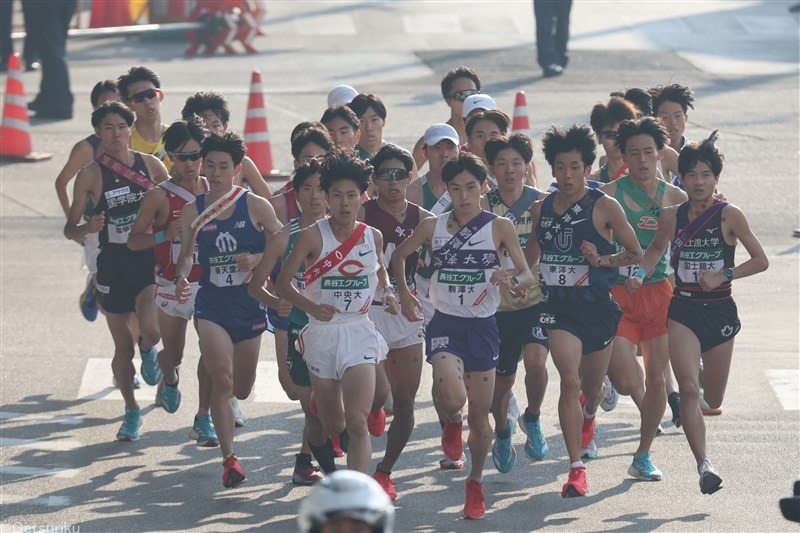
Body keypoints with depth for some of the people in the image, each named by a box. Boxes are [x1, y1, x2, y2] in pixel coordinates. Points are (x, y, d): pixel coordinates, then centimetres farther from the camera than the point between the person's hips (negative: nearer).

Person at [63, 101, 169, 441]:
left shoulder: (149, 165, 0)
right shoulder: (90, 175, -5)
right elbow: (70, 229, -4)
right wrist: (86, 228, -26)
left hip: (149, 261, 0)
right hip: (113, 264, 0)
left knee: (150, 329, -23)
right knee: (123, 347, 6)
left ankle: (147, 351, 15)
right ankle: (131, 411, 26)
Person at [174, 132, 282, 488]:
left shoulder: (256, 207, -3)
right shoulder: (193, 211, 3)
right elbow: (186, 255, 10)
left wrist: (257, 260, -18)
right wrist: (181, 279, -10)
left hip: (249, 305, 0)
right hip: (211, 306, 0)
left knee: (242, 390, 12)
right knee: (222, 381, -18)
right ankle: (229, 458, -13)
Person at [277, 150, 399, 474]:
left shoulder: (373, 237, 1)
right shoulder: (312, 237, -9)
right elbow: (283, 282, -7)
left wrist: (388, 293, 1)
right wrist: (311, 307, -23)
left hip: (359, 332, 1)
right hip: (321, 334, -1)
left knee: (357, 422, -16)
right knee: (332, 427, 11)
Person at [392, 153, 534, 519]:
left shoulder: (499, 227, -3)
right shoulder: (432, 227, 2)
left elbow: (527, 276, -3)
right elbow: (399, 256, 18)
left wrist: (511, 280, -24)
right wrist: (404, 294, 9)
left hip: (483, 327, 0)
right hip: (445, 324, 0)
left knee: (480, 414, 6)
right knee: (452, 397, -25)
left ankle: (476, 483, 26)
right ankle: (451, 423, 13)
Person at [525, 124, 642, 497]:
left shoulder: (604, 207, -6)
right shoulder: (541, 209, 5)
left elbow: (636, 254, -2)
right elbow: (530, 257, 19)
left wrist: (603, 259, -18)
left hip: (597, 307, -1)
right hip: (558, 308, 1)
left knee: (591, 386, 15)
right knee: (569, 381, -17)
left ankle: (588, 417, 55)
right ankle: (577, 468, -15)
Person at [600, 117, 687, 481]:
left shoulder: (674, 198, 6)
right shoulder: (608, 194, -5)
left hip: (659, 293, 3)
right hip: (619, 293, -3)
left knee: (656, 379, 5)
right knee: (627, 383, -12)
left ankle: (643, 457, 19)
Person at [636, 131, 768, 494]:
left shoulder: (729, 216, -8)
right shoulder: (671, 216, -1)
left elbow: (760, 260, -3)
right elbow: (656, 249, 18)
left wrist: (723, 276, -14)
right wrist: (641, 274, 0)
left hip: (719, 310, 0)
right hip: (683, 310, 0)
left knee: (713, 399, 13)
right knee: (688, 389, -19)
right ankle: (703, 465, -22)